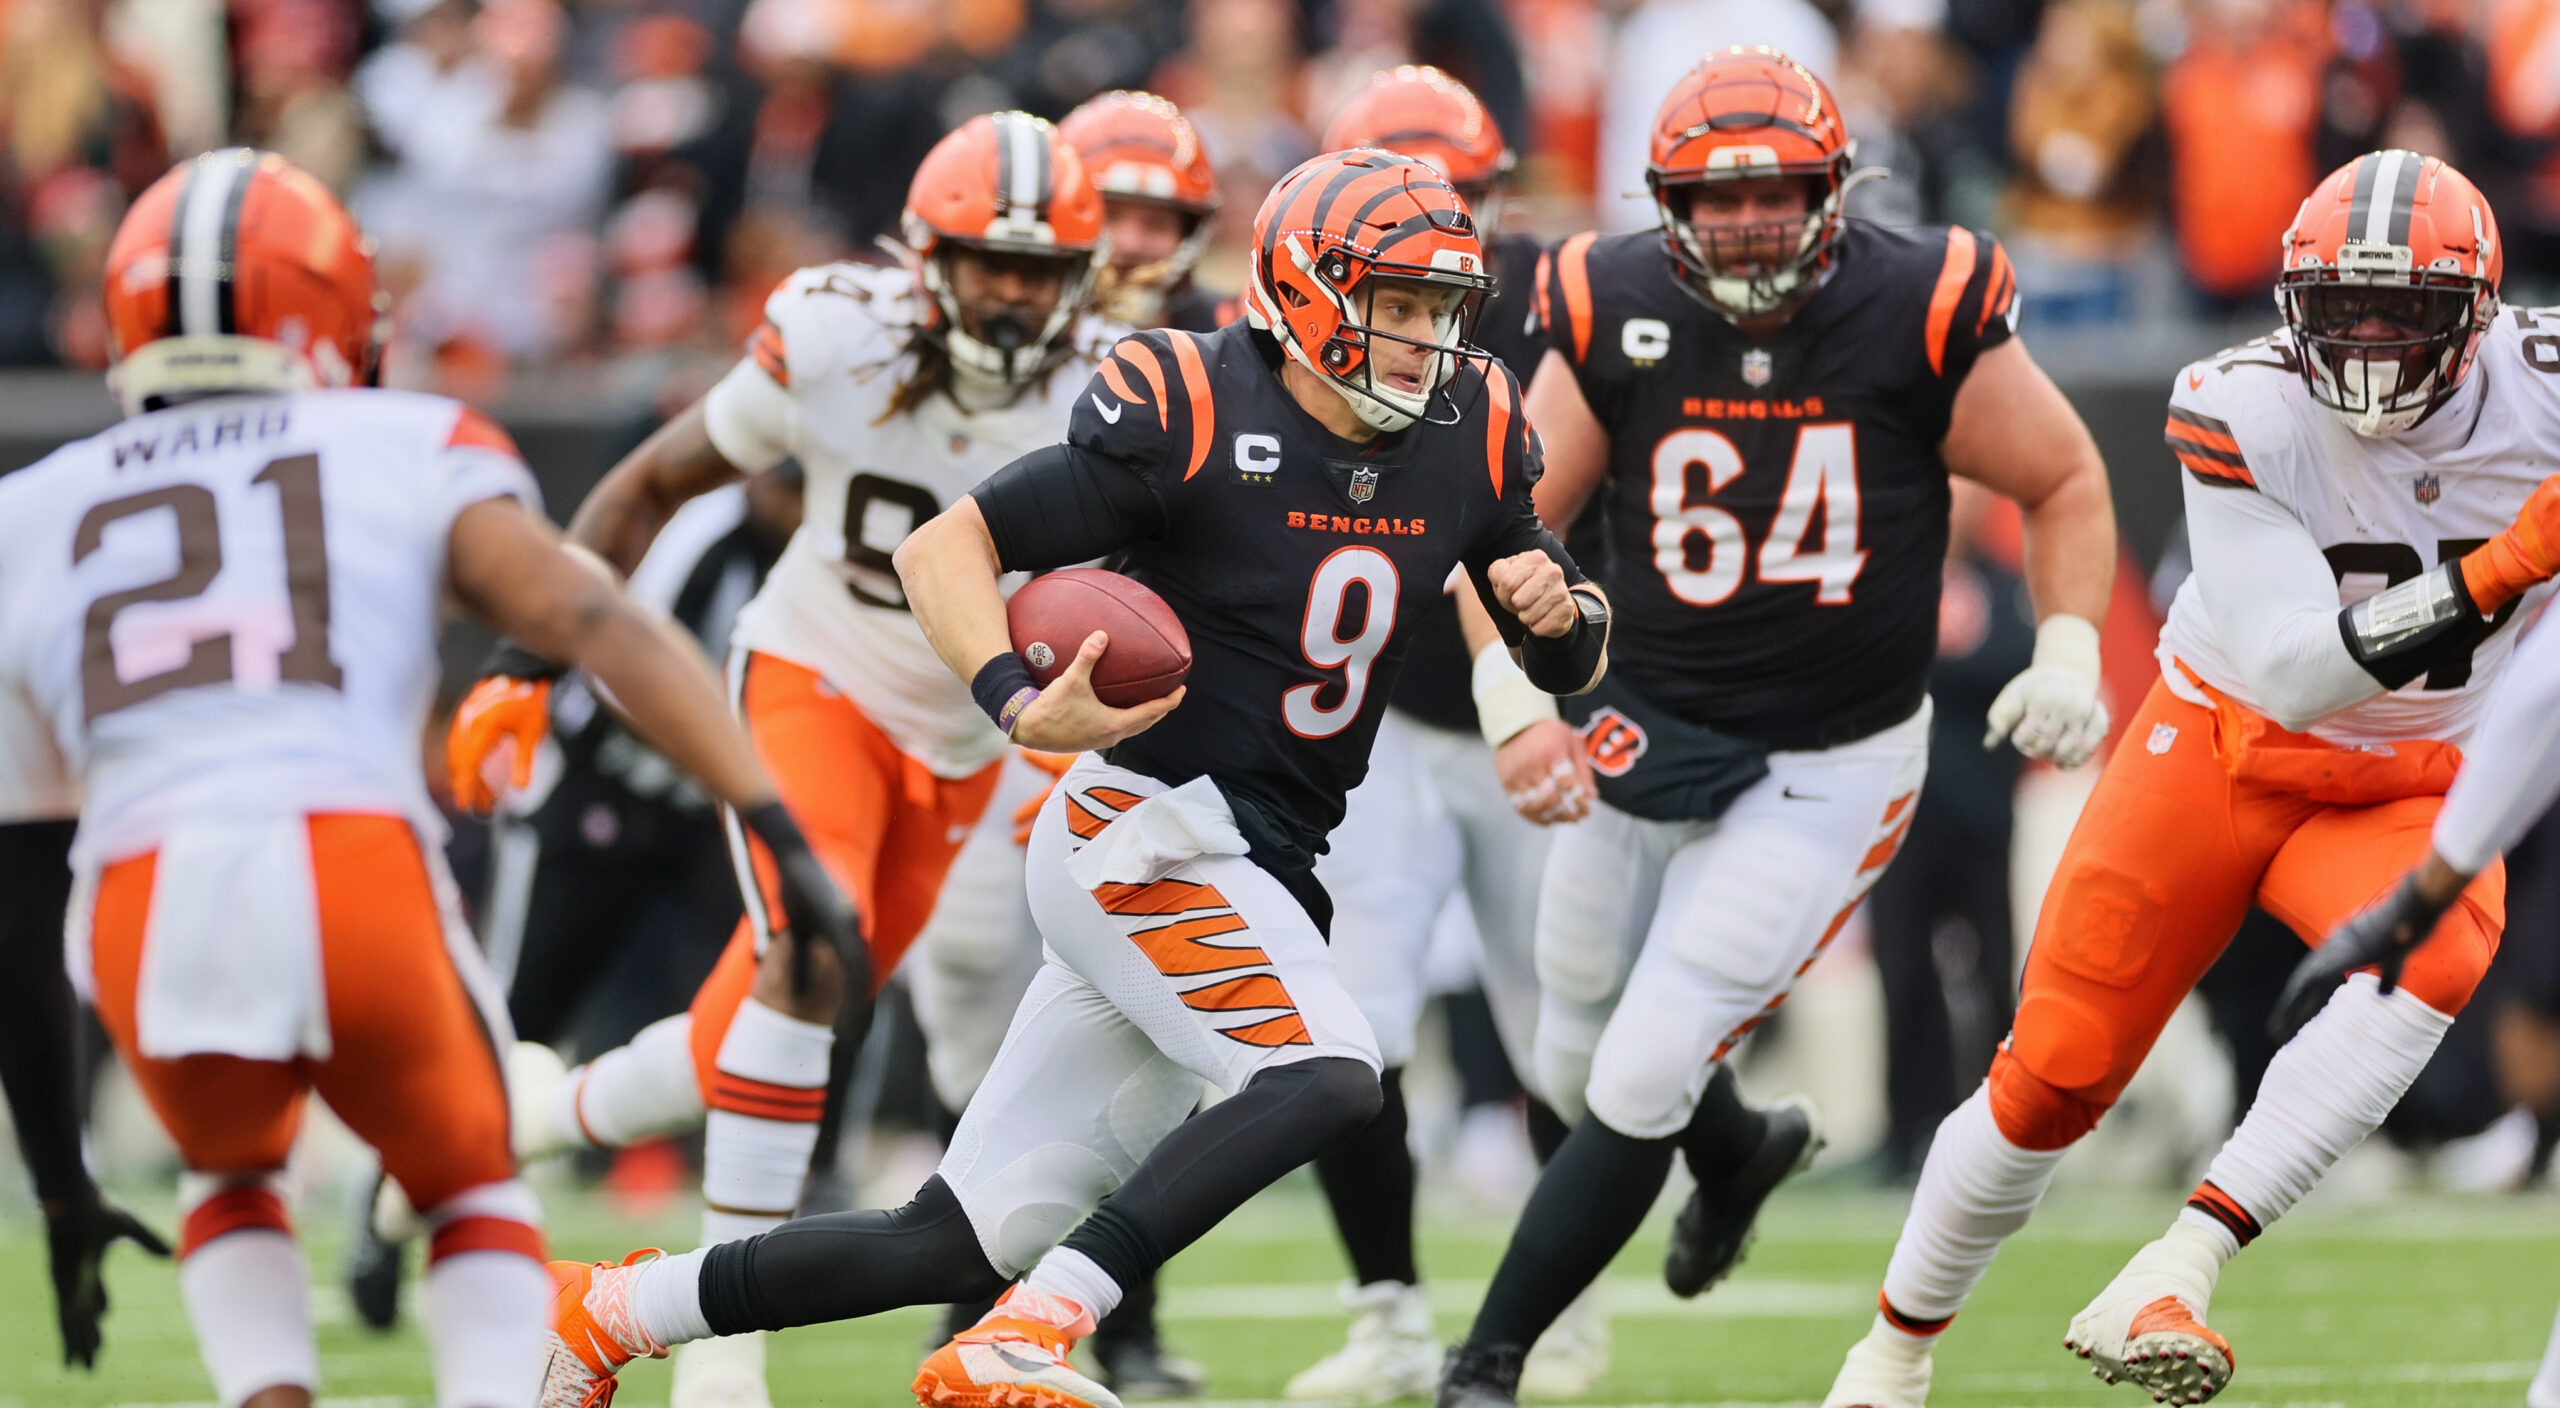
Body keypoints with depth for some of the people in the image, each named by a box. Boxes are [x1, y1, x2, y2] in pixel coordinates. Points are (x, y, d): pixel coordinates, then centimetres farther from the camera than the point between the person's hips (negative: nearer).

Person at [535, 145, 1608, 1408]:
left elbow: (1574, 662, 15)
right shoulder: (1191, 419, -14)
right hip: (1146, 831, -7)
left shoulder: (1465, 436, 5)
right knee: (1324, 1078, -30)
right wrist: (1019, 705, -29)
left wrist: (1561, 613, -9)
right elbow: (943, 547, -12)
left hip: (1254, 871, 7)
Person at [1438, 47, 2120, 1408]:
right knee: (1580, 1071, 19)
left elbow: (2066, 483, -1)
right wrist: (1518, 710, -20)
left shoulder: (1922, 314, -15)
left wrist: (2067, 656, -14)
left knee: (1643, 1084, -12)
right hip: (1644, 737, 4)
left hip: (1824, 772, -4)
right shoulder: (1616, 317, -10)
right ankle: (1740, 1148, 54)